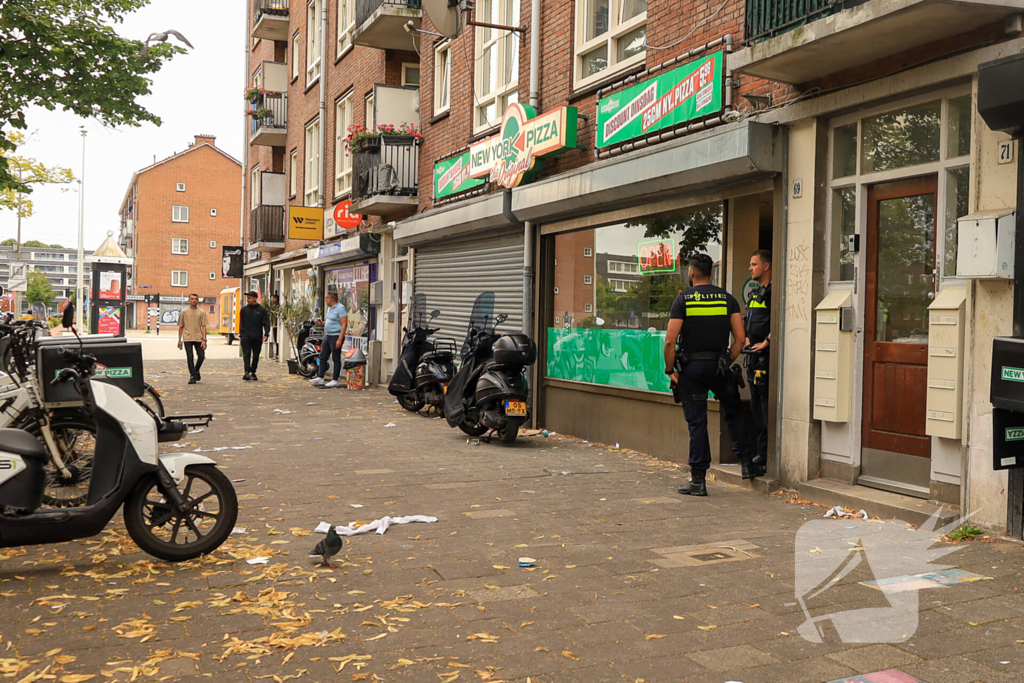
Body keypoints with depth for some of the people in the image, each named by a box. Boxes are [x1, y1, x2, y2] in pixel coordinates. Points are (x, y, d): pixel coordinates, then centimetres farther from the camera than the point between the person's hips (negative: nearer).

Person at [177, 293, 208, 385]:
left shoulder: (202, 312, 6)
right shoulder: (184, 312, 7)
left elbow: (204, 327, 2)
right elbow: (180, 327, 10)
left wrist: (204, 340, -6)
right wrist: (179, 340, 6)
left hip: (198, 338, 1)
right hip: (187, 339, 0)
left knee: (201, 356, -1)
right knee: (190, 358, -3)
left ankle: (196, 371, 26)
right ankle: (192, 376, 4)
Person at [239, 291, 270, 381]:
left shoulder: (262, 310, 3)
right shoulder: (244, 309, 8)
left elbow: (266, 323, 1)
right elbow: (241, 323, 12)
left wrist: (266, 334, -11)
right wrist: (240, 335, 6)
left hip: (257, 337, 0)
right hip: (246, 337, 0)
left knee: (256, 356, 7)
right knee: (246, 355, -10)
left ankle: (253, 372, 17)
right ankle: (247, 372, -18)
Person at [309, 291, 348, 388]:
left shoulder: (340, 308, -14)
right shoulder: (330, 308, 15)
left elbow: (344, 325, -19)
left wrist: (340, 340, -24)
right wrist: (322, 323, 8)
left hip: (336, 336, -9)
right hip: (327, 336, 10)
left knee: (336, 359, -1)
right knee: (323, 357, 10)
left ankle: (335, 380, 5)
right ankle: (320, 378, 16)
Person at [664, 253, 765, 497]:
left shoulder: (683, 299, -5)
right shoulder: (727, 298, 4)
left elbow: (670, 342, -11)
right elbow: (740, 338, 0)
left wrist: (670, 370, -1)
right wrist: (727, 363, 11)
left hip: (691, 368, -2)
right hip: (718, 366, 2)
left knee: (697, 423, 2)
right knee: (734, 413, 21)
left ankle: (698, 480, 5)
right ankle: (747, 464, 19)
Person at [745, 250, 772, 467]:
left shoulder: (773, 291, -12)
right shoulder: (757, 292, 20)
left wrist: (766, 342, -19)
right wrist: (748, 340, 13)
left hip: (767, 355, -10)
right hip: (754, 354, 10)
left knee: (766, 405, -8)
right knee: (756, 403, 13)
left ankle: (766, 454, -3)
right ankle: (761, 451, 21)